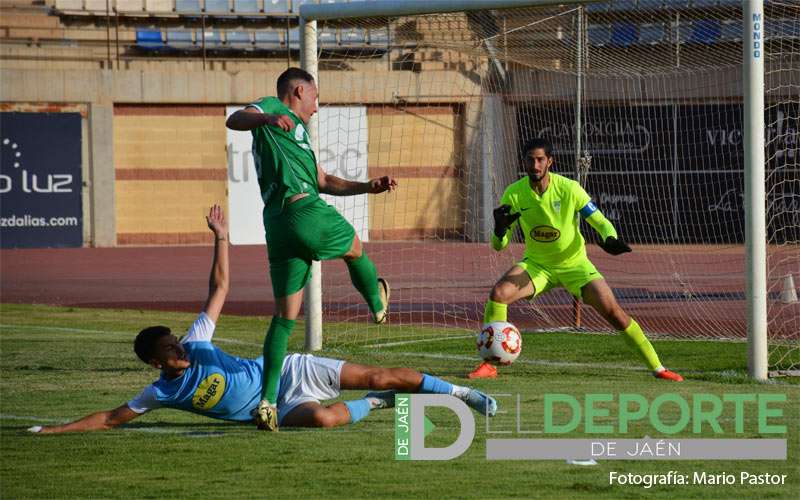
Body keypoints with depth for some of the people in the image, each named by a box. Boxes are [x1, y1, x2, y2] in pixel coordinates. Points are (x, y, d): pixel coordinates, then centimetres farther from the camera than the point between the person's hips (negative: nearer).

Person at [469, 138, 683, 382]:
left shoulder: (568, 188, -17)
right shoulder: (513, 194, -12)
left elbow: (600, 221, -9)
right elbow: (499, 245, -8)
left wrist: (611, 239, -32)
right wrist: (500, 229, -32)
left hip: (574, 263, -2)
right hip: (536, 264, 2)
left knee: (613, 312, -14)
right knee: (498, 293, -24)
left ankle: (657, 367, 0)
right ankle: (489, 365, -12)